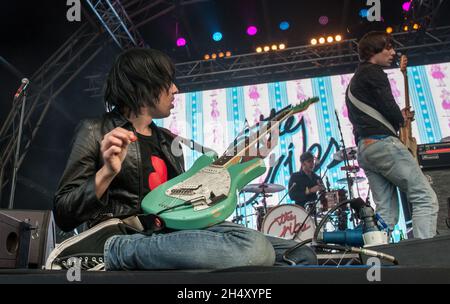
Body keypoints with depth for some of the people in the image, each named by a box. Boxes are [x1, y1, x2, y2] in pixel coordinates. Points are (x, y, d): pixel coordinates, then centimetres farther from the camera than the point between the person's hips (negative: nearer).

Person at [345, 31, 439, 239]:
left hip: (364, 150, 9)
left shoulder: (353, 82, 29)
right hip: (383, 143, -9)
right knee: (426, 198, -9)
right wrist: (401, 119, 11)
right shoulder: (373, 72, 0)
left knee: (386, 212, 6)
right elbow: (390, 108, -11)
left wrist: (399, 117, 21)